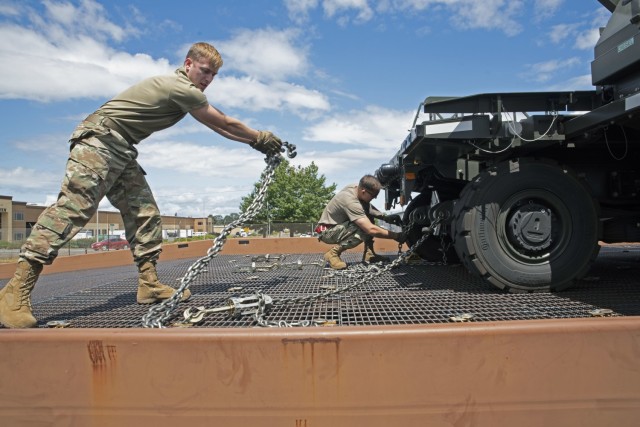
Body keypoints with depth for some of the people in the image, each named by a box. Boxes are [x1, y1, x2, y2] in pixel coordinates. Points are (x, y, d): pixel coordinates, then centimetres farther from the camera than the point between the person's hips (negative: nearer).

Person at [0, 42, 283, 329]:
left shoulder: (183, 90, 18)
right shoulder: (183, 89, -13)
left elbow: (218, 127, 23)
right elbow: (224, 124, -6)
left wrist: (256, 140, 22)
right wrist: (260, 138, 6)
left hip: (120, 151, 11)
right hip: (100, 140, -11)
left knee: (144, 214, 2)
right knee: (72, 208, -20)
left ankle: (149, 284, 1)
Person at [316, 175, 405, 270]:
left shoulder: (355, 187, -8)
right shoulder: (351, 202, -33)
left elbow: (369, 207, 8)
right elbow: (371, 229, -35)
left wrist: (385, 217, -9)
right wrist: (396, 236, -27)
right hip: (327, 231, -9)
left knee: (369, 213, -2)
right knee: (365, 230, -29)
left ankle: (369, 254, 0)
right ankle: (333, 252, -15)